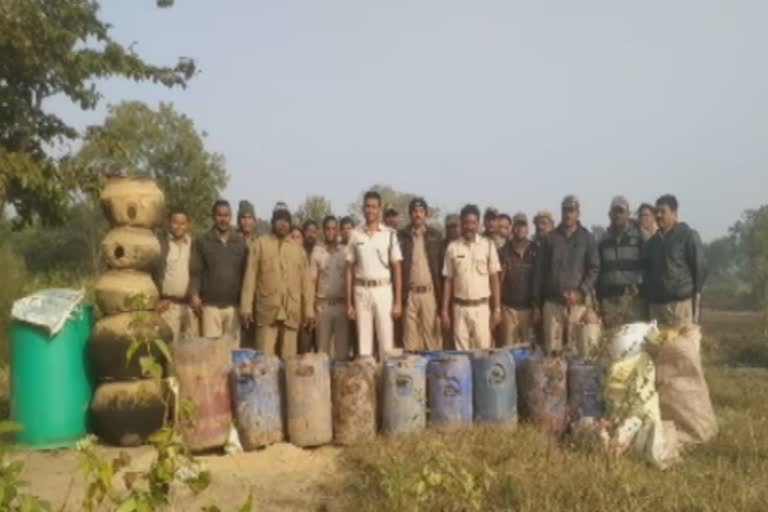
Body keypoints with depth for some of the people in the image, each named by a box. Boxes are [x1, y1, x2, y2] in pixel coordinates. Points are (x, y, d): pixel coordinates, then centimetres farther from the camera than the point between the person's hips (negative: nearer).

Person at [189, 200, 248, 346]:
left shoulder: (241, 242, 10)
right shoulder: (202, 242, 6)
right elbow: (195, 271, 3)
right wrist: (194, 294, -11)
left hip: (234, 305, 2)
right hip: (210, 304, -1)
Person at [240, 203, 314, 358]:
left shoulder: (298, 249, 15)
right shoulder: (260, 244, 7)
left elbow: (305, 281, 12)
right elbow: (250, 276, 2)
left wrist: (309, 309, 6)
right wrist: (246, 307, -5)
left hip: (292, 312, 2)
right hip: (266, 310, -2)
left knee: (289, 358, 4)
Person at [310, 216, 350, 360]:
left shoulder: (345, 252, 5)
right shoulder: (317, 251, 4)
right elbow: (312, 279, 2)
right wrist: (312, 304, -6)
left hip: (342, 304, 0)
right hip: (323, 304, 0)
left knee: (342, 346, 2)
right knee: (322, 346, 3)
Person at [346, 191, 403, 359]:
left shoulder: (389, 234, 1)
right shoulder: (355, 235, 6)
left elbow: (397, 269, 1)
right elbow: (350, 270, 7)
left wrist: (398, 301, -5)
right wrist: (349, 303, 3)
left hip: (383, 290, -1)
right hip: (361, 291, 2)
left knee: (386, 341, -1)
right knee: (363, 341, 5)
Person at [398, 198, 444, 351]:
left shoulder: (435, 236, 7)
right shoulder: (402, 237, 5)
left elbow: (441, 266, 6)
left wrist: (441, 294, -1)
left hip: (430, 293, 0)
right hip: (409, 294, 0)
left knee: (432, 334, 1)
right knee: (410, 336, 2)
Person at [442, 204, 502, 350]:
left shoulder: (488, 245, 0)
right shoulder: (453, 247, 2)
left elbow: (494, 278, 2)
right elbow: (448, 281, 6)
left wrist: (497, 308, -3)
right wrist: (445, 310, 1)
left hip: (481, 307, -1)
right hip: (460, 307, 1)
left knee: (483, 349, -1)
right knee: (461, 351, 4)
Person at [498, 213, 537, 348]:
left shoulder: (535, 250, 3)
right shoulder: (505, 250, 0)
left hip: (529, 306, 1)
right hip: (509, 306, -1)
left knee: (527, 345, 5)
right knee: (508, 347, -2)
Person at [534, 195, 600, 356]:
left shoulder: (587, 238, 9)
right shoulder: (550, 238, 11)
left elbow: (594, 268, 2)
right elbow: (540, 271, 11)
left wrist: (580, 292, -11)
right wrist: (537, 302, 7)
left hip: (579, 302, -1)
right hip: (552, 302, 1)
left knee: (578, 348, -4)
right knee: (552, 349, 0)